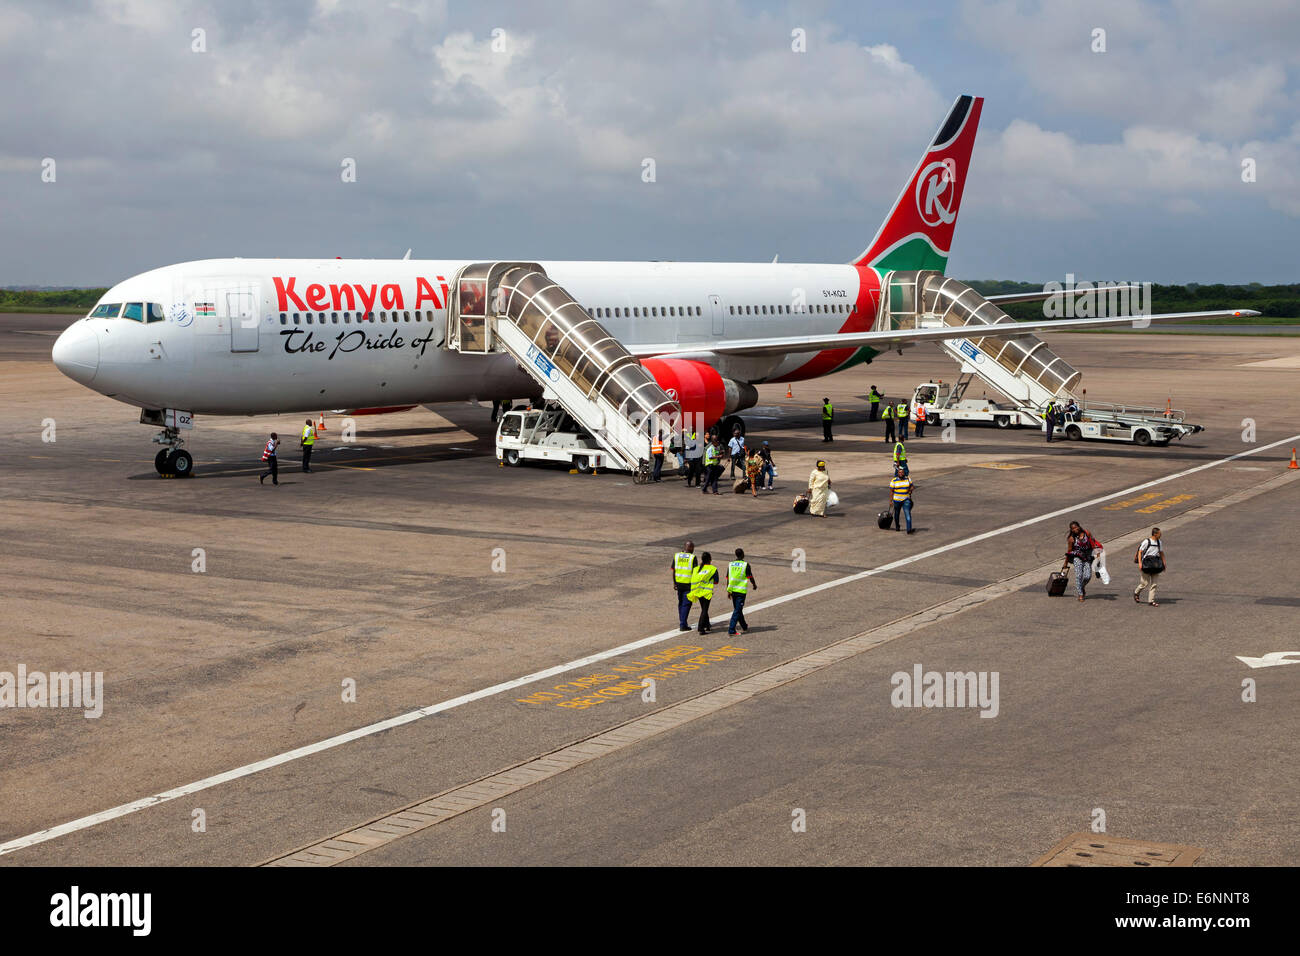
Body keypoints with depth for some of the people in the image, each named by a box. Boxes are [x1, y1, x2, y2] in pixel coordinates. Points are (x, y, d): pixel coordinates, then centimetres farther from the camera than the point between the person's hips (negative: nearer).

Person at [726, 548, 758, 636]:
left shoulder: (730, 564, 5)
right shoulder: (746, 565, -8)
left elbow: (727, 579, 6)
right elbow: (750, 577, -4)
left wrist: (728, 591, 12)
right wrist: (755, 585, 14)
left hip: (732, 590, 5)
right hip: (741, 591, -5)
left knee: (737, 610, 18)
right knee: (737, 611, -5)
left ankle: (744, 627, 34)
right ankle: (731, 631, -12)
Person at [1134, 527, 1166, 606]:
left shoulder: (1159, 542, 8)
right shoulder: (1146, 541, -11)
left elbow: (1161, 553, 18)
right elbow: (1140, 552, -10)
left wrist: (1164, 564, 13)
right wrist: (1140, 563, -18)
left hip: (1154, 565, 6)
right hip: (1146, 564, -6)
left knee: (1153, 584, 3)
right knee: (1145, 583, -2)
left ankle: (1152, 600, 8)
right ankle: (1136, 592, 25)